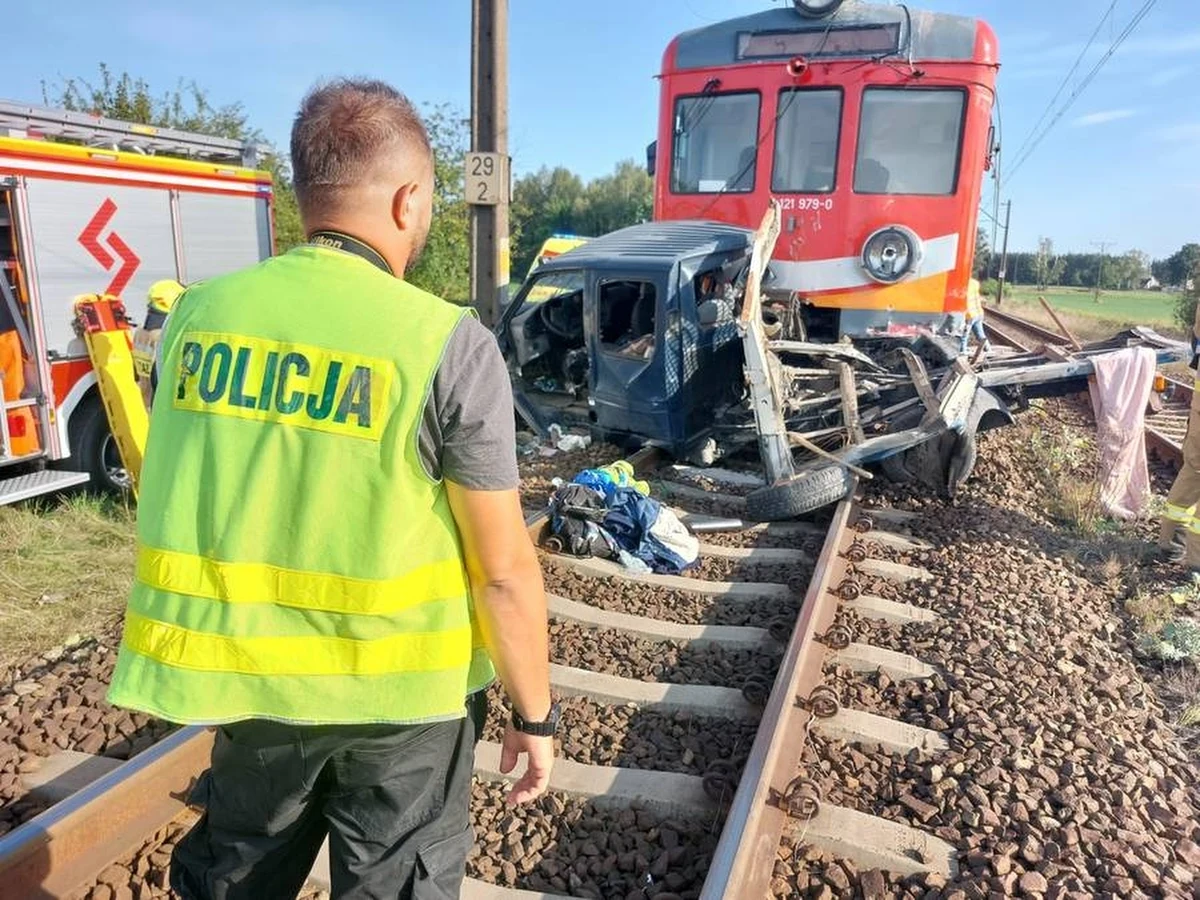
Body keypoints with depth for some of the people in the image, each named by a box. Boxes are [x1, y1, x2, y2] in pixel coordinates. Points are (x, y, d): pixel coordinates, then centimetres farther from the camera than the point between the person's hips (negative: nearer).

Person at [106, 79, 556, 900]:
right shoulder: (448, 344, -19)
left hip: (247, 674, 4)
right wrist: (535, 714, -2)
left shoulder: (196, 314, -4)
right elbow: (504, 570, -16)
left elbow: (175, 499, 8)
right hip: (401, 691, -3)